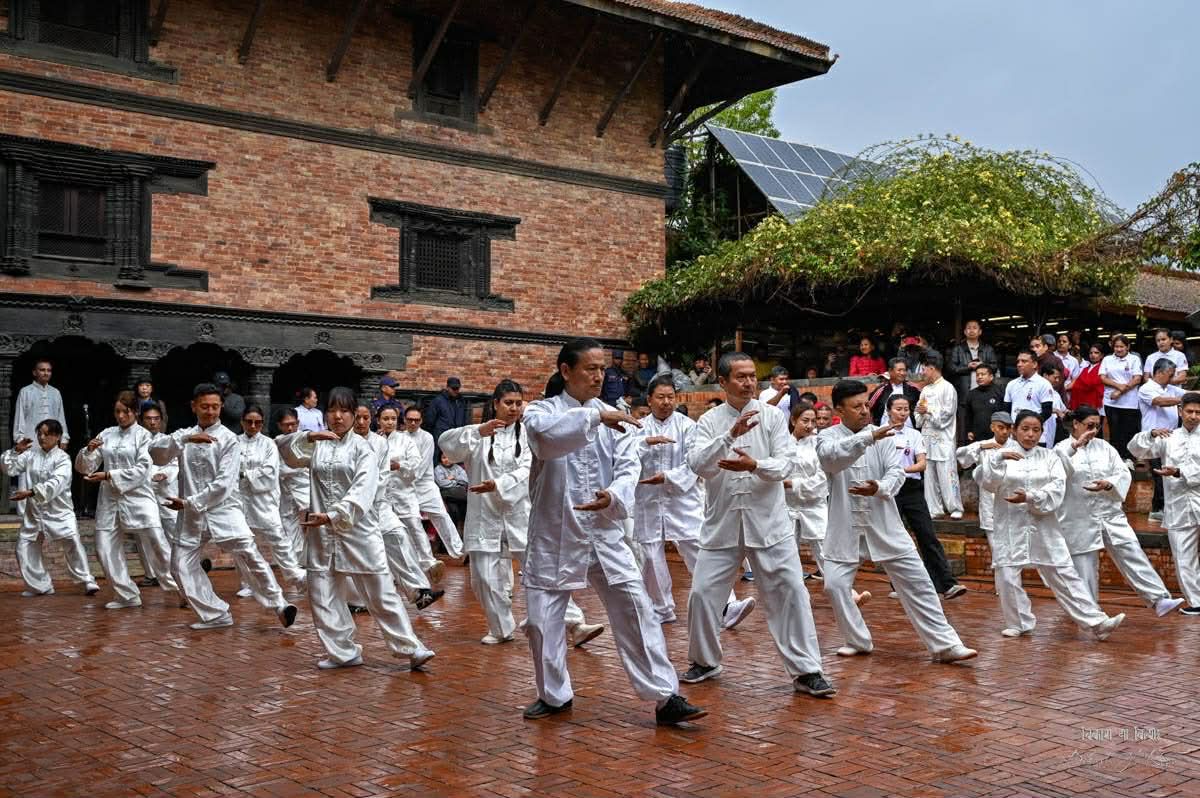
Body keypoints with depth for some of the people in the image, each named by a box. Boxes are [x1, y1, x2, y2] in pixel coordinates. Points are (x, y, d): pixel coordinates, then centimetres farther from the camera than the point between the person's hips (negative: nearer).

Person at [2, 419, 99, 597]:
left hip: (58, 510, -5)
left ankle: (86, 581, -6)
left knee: (72, 543, -18)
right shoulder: (30, 453, 3)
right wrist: (16, 451, -13)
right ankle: (40, 585, 21)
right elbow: (9, 468, 2)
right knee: (24, 547, 5)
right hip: (33, 511, 5)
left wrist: (30, 492, -34)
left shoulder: (62, 458, -11)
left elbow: (55, 484, -25)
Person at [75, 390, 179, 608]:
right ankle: (127, 595, 17)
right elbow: (85, 468, 7)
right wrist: (89, 450, -13)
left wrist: (108, 476, -18)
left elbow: (141, 470, -11)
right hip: (110, 500, 4)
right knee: (105, 549, 2)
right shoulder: (106, 435, 8)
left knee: (157, 545, -8)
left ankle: (181, 588, 6)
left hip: (138, 498, -4)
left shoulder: (143, 435, -2)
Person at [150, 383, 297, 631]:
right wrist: (185, 439, -25)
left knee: (247, 555, -21)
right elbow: (156, 452, -10)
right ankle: (215, 615, 15)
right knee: (181, 565, 4)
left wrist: (189, 502, -14)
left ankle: (278, 605, -15)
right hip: (191, 514, 5)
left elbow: (223, 484, -12)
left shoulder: (229, 439, -4)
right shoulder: (184, 436, 9)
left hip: (222, 509, -5)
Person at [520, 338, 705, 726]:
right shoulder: (542, 410, -2)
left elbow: (629, 467, -4)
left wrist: (614, 495, -24)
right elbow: (546, 437, -26)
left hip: (604, 531, 2)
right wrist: (595, 416, -33)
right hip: (555, 532, -1)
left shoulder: (614, 419, 6)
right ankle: (554, 694, 27)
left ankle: (665, 697, 0)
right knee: (542, 618, 6)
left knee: (635, 610, -5)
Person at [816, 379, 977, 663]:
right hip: (846, 527, -1)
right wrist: (868, 437, -40)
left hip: (884, 526, 1)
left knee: (917, 581, -1)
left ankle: (944, 644, 6)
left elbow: (896, 471, -6)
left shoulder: (883, 436, 1)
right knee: (835, 584, -5)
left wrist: (879, 488, -28)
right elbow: (832, 457, -28)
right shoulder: (827, 437, -5)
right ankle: (858, 640, 17)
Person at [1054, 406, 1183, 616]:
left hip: (1110, 515, 3)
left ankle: (1159, 600, -4)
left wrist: (1108, 484, -16)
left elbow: (1123, 473, 4)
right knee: (1084, 568, 4)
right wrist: (1075, 445, -30)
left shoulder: (1104, 447, 8)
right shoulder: (1063, 449, -2)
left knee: (1133, 556, -3)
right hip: (1080, 520, -3)